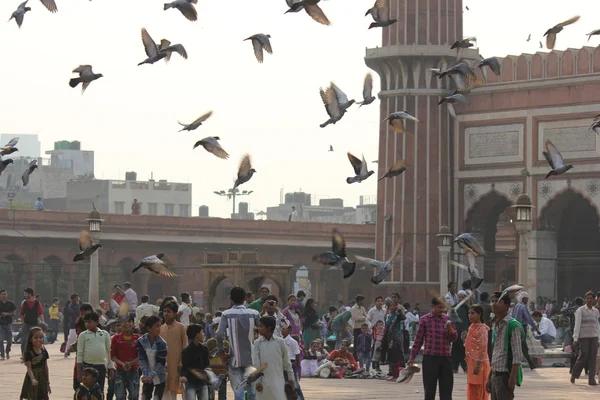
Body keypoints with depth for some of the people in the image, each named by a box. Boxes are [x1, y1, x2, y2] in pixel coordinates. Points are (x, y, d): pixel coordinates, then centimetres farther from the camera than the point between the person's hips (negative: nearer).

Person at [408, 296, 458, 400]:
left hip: (445, 358, 3)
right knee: (430, 389, 2)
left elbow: (454, 338, 11)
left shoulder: (447, 319, 8)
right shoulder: (425, 319, -1)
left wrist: (451, 329, -10)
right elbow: (418, 340, 2)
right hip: (430, 358, -3)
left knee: (446, 388, 6)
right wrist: (412, 357, 4)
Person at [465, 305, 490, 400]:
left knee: (479, 391, -3)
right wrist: (468, 363, 17)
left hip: (479, 363, -8)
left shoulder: (482, 329, -13)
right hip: (471, 362, 8)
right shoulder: (471, 328, 12)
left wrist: (478, 365, -23)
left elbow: (483, 348, -19)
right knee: (472, 390, 11)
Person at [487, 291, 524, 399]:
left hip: (505, 375, -8)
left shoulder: (513, 326, -10)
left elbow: (517, 355, -15)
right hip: (495, 375, 9)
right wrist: (490, 378, 19)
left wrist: (512, 377, -21)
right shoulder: (495, 326, 16)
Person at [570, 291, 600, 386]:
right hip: (583, 336, -4)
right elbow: (577, 325, -6)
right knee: (583, 356, -9)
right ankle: (574, 374, 13)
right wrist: (575, 339, -12)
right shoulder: (580, 310, -1)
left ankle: (591, 379, -3)